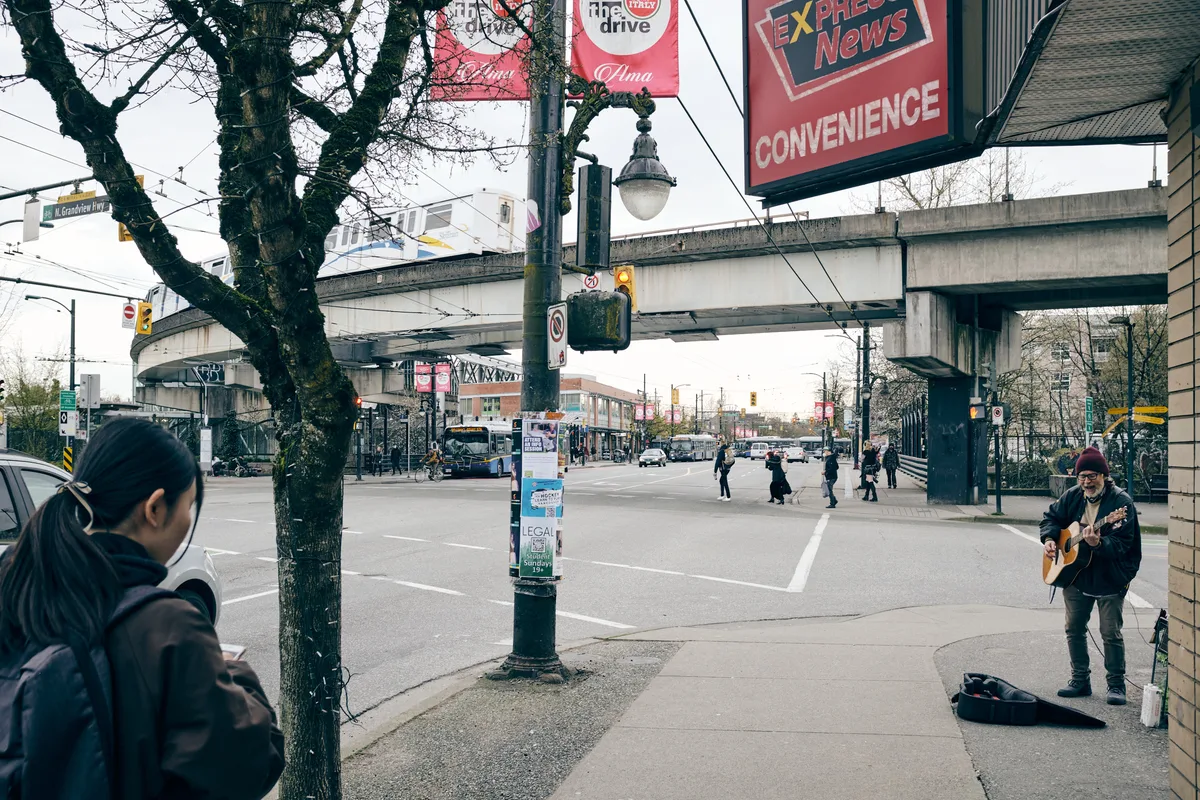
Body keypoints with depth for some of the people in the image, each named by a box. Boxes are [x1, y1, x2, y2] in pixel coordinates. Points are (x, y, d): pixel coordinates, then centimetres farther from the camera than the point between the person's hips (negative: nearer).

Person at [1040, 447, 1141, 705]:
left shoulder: (1120, 501, -15)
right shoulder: (1072, 496, 2)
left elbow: (1123, 543, -22)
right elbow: (1052, 516, 17)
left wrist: (1098, 543, -39)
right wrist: (1049, 538, 0)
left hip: (1109, 579, -5)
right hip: (1075, 576, 6)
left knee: (1111, 633, -1)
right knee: (1074, 629, 11)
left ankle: (1116, 685, 14)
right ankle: (1080, 680, 24)